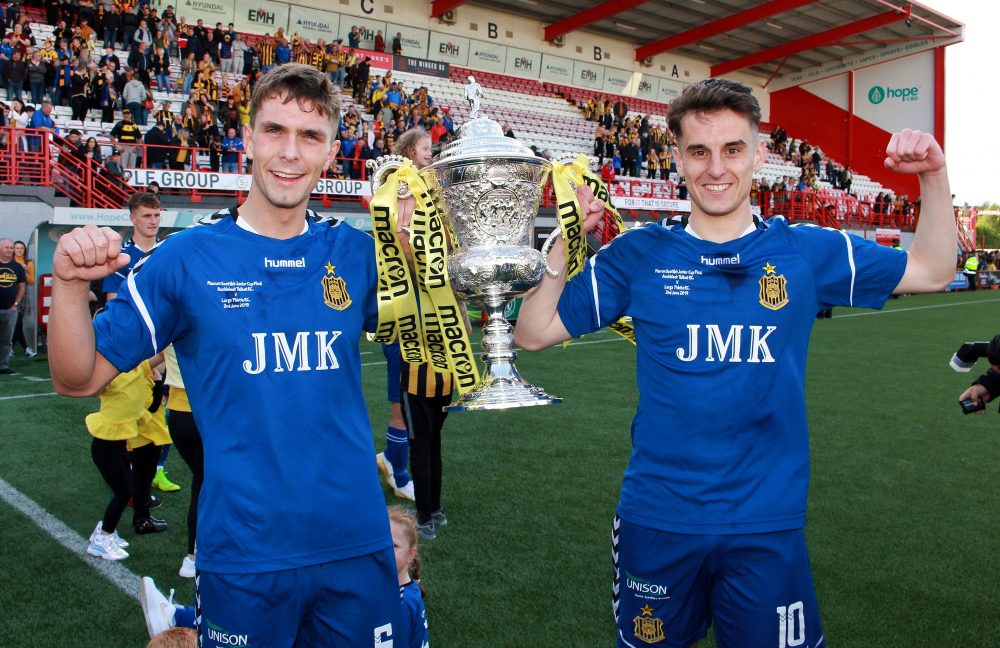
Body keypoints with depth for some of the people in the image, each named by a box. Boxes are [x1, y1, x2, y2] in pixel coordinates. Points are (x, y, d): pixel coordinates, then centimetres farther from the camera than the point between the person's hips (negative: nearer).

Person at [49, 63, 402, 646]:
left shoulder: (356, 253, -1)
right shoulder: (186, 258, -6)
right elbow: (79, 379, -2)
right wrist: (71, 284, -20)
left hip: (358, 544, 2)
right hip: (243, 555, -2)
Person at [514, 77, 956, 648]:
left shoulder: (805, 252, 0)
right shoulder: (639, 255, -3)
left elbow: (932, 270, 10)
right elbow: (534, 334, 0)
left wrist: (933, 176, -5)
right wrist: (563, 247, -13)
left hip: (769, 523, 1)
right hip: (657, 519, 0)